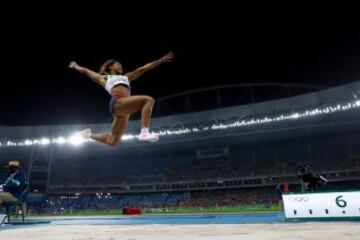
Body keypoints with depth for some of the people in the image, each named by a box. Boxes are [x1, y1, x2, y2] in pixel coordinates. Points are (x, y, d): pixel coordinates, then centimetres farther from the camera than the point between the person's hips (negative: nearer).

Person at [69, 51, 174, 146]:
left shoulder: (126, 77, 37)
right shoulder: (104, 78, 26)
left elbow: (144, 68, 33)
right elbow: (85, 70, 40)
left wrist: (160, 60, 30)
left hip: (124, 107, 6)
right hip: (117, 103, -5)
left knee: (112, 141, 7)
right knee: (149, 100, -23)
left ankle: (89, 135, 32)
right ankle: (144, 133, -36)